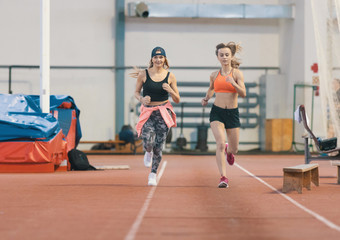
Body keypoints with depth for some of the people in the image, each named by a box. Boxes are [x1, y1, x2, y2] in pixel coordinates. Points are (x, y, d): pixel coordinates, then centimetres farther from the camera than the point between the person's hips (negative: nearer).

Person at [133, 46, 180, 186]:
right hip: (148, 112, 0)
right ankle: (148, 153, 21)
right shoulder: (143, 74, 0)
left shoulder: (170, 76, 2)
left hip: (163, 112, 1)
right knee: (147, 143, -18)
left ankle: (153, 174, 15)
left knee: (158, 146, -3)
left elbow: (177, 100, 5)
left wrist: (170, 90, -14)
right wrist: (141, 99, -10)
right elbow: (136, 92, 11)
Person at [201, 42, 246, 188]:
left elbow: (243, 94, -14)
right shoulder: (215, 75, 6)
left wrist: (233, 83, -29)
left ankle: (229, 150, 49)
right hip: (217, 112, 1)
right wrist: (206, 98, 10)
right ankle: (223, 177, -19)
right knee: (220, 143, -20)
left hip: (232, 113, 0)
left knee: (234, 149, 9)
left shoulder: (237, 73, -3)